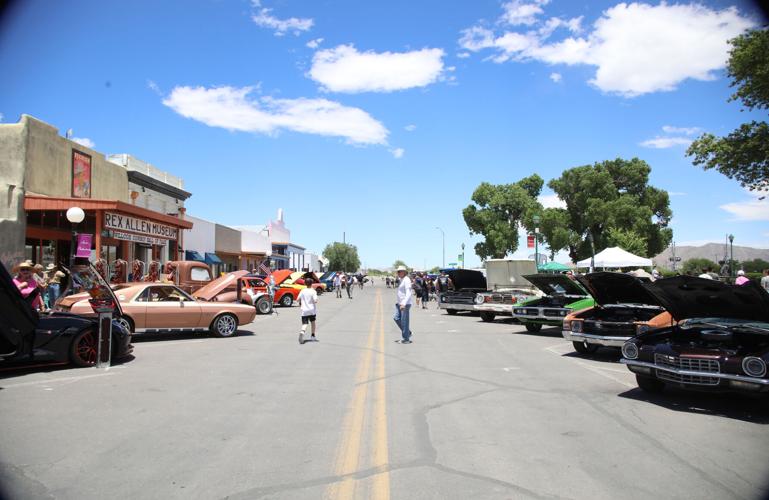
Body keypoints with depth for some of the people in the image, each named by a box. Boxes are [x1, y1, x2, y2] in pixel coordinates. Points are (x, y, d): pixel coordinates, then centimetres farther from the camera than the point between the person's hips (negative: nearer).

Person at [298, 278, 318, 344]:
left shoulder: (302, 291, 3)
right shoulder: (313, 291, -7)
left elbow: (298, 299, 5)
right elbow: (315, 301, -16)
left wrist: (300, 304, 25)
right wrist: (316, 299, 5)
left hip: (304, 311, 1)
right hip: (312, 310, -1)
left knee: (304, 324, -5)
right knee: (313, 322, 21)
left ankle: (302, 332, -36)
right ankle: (313, 336, 25)